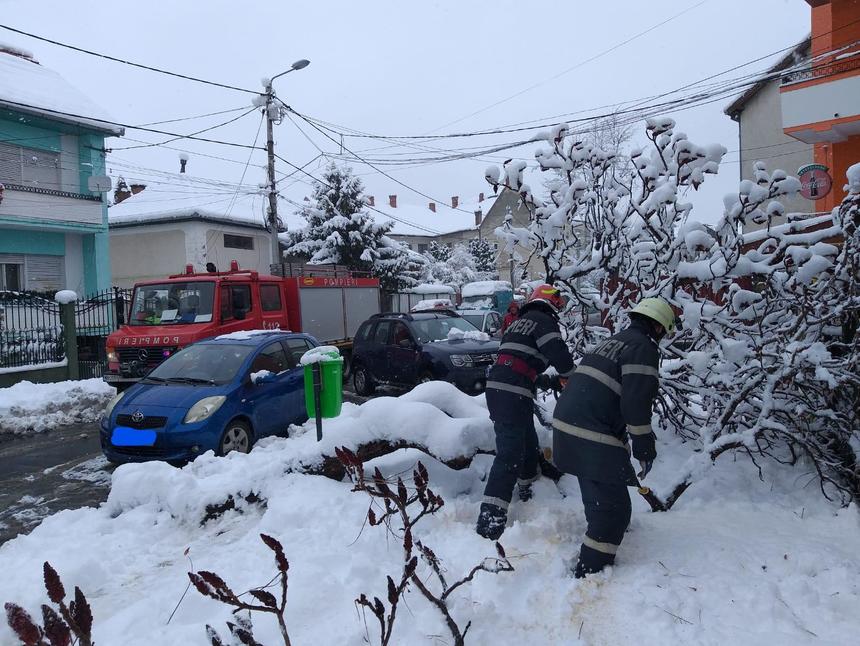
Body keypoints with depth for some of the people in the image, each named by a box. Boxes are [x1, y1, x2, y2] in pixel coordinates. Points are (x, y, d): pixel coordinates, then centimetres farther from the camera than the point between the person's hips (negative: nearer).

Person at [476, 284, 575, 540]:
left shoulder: (520, 321, 24)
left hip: (497, 386, 9)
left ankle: (527, 494, 44)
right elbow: (558, 353, -14)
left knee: (529, 444, 25)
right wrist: (572, 377, 5)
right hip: (512, 393, -9)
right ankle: (489, 520, -16)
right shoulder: (544, 321, -1)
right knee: (510, 454, -11)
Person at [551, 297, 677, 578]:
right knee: (614, 509, 0)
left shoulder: (612, 341, 21)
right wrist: (645, 450, -6)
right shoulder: (643, 347, -7)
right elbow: (636, 402, -17)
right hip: (592, 439, -10)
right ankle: (589, 575, 5)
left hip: (566, 425, 10)